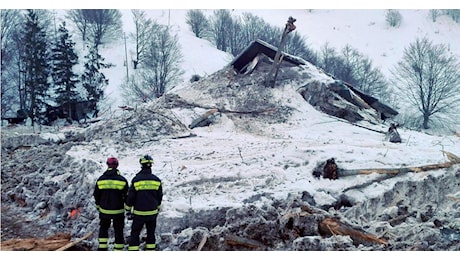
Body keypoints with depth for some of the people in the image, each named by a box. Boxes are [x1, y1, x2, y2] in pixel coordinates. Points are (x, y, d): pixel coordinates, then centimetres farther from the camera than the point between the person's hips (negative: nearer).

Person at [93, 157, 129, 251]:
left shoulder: (100, 180, -5)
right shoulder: (122, 180, -10)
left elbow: (96, 196, 4)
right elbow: (127, 196, -4)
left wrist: (98, 206, 20)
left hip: (104, 211, 2)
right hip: (118, 211, -2)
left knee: (103, 228, 23)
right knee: (118, 231, 8)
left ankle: (102, 248, 19)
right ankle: (118, 250, 10)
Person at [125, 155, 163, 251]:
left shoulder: (136, 180, -10)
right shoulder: (157, 180, -2)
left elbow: (130, 197, -6)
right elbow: (159, 196, 8)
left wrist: (128, 211, 5)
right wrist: (157, 209, 22)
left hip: (139, 213, -3)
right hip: (152, 213, 3)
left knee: (135, 233, 5)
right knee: (151, 233, 15)